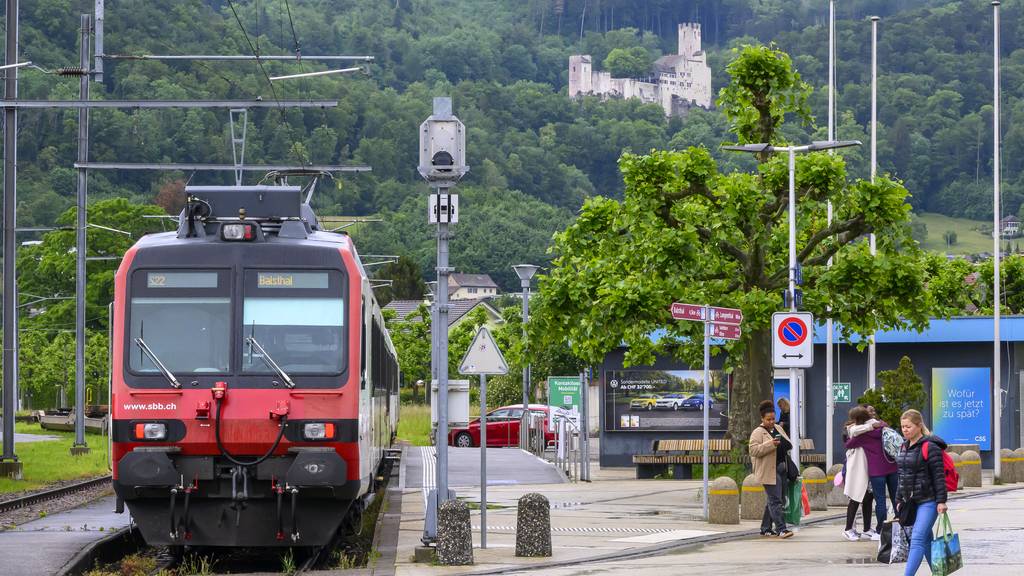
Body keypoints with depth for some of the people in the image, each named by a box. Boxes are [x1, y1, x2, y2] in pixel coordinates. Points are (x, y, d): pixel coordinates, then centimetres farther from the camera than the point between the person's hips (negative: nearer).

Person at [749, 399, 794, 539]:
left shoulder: (778, 429, 17)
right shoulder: (758, 433, -5)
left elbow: (789, 444, 25)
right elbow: (754, 450, -15)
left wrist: (786, 445, 1)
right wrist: (770, 444, -24)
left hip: (781, 469, 8)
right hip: (769, 472, -8)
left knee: (772, 501, 12)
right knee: (775, 500, -11)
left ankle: (766, 528, 20)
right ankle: (781, 529, -15)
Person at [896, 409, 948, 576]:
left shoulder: (930, 447, -13)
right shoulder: (905, 446, 12)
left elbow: (939, 476, -14)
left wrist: (941, 501, -17)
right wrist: (899, 499, 18)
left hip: (928, 501, -8)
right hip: (911, 502, 8)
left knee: (918, 540, -15)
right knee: (926, 540, 15)